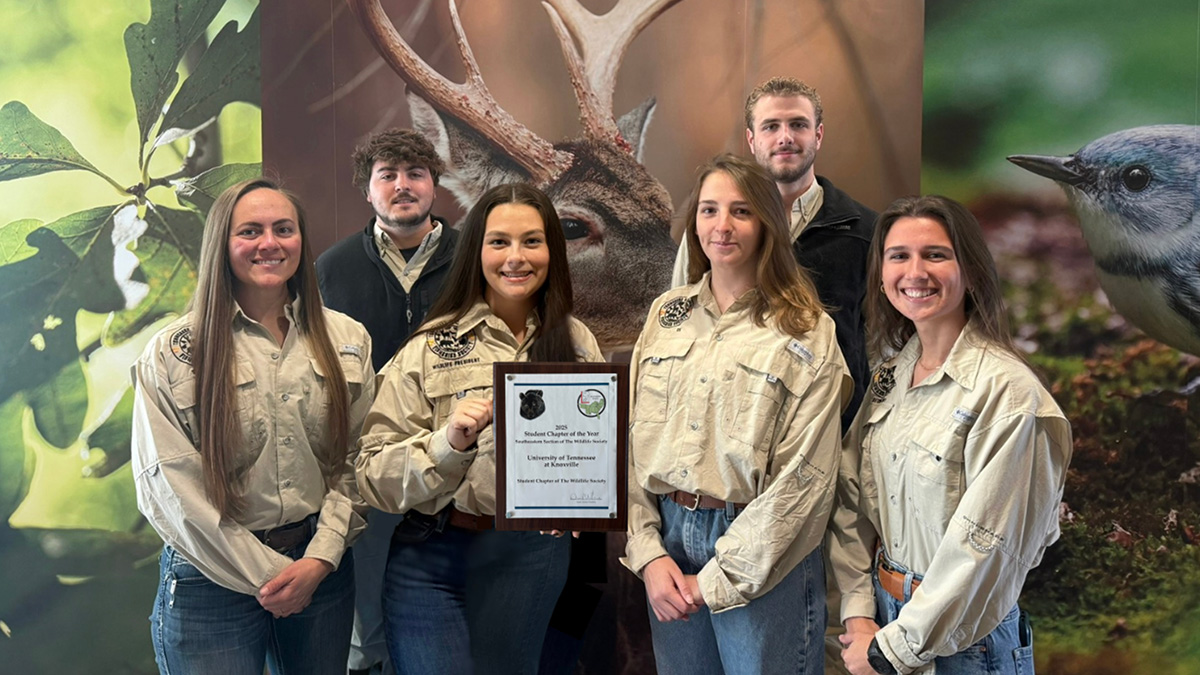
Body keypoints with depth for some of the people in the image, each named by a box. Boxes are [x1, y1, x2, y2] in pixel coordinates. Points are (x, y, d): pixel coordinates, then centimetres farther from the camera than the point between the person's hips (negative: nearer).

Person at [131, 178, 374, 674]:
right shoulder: (172, 354, -4)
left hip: (321, 568, 3)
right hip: (212, 576, -3)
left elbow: (353, 461, 3)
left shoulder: (347, 340, 4)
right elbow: (167, 486, -9)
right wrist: (264, 574, -11)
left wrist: (321, 559, -9)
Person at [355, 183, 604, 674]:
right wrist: (448, 443, -24)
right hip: (433, 560, -2)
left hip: (535, 556, 2)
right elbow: (375, 477, -9)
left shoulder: (577, 343, 5)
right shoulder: (430, 348, -5)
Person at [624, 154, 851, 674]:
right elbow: (632, 441, 5)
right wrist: (648, 553, -5)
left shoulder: (806, 332, -7)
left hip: (763, 560, -4)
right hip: (668, 539, 4)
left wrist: (717, 581, -13)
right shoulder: (666, 314, 7)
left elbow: (802, 477, -12)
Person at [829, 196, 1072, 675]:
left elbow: (984, 545, -21)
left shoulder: (1007, 391, -20)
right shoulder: (891, 375, 2)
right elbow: (853, 498, 5)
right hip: (887, 615, 6)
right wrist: (859, 611, -5)